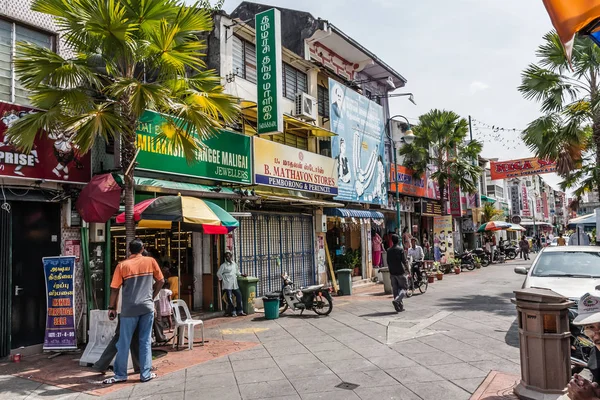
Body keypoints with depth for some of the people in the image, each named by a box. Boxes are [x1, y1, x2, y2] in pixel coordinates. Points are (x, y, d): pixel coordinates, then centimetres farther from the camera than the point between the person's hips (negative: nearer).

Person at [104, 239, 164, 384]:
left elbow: (114, 289, -1)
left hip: (129, 309, -1)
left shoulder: (122, 265, -1)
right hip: (147, 307, 1)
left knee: (124, 343, 9)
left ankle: (120, 375, 17)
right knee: (145, 342, 9)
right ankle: (146, 374, 13)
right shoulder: (151, 261, 3)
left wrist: (112, 308, 9)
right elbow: (160, 281, 8)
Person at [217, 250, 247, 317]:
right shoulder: (223, 265, -6)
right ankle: (233, 312, 5)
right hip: (227, 285, -6)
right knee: (230, 298, -4)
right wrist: (222, 279, -1)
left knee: (239, 295, 3)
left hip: (235, 284, 6)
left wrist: (241, 274, 15)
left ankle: (240, 311, 13)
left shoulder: (234, 264, 12)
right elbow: (218, 273, -4)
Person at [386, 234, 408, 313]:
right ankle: (396, 300, -18)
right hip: (400, 272, -5)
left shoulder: (389, 250, 6)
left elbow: (388, 262, 10)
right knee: (404, 287, 5)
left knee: (395, 289, 9)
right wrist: (406, 269, 3)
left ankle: (399, 307, 10)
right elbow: (404, 261, -11)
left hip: (392, 273, 5)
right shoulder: (400, 249, -9)